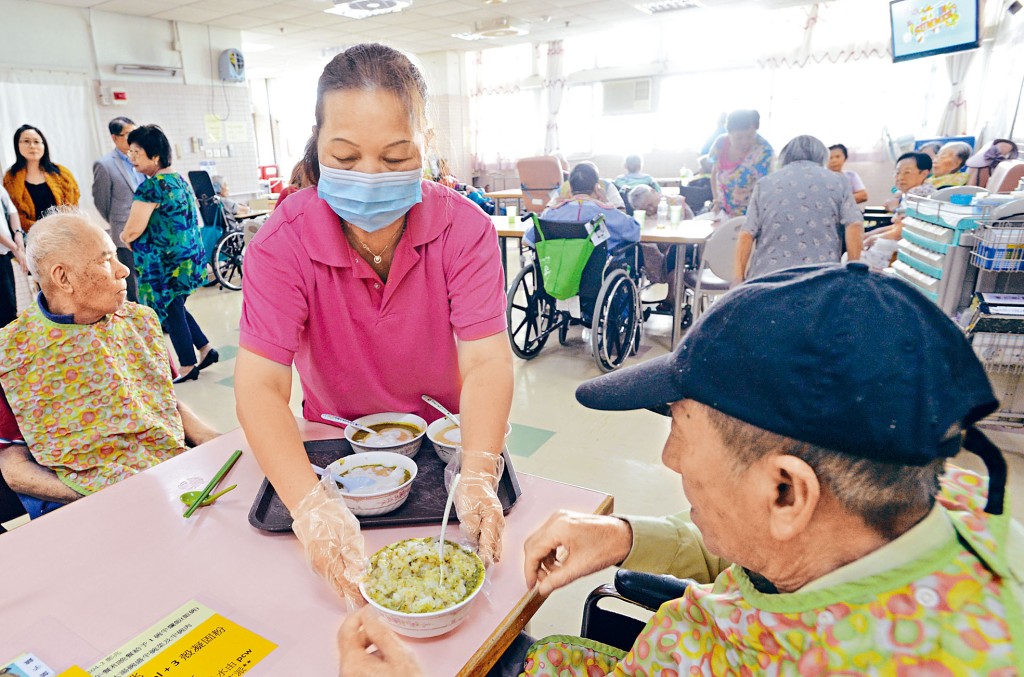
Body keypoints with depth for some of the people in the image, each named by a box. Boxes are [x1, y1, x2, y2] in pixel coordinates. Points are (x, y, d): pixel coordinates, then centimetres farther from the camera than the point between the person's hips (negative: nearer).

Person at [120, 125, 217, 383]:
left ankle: (187, 366, 17)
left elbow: (134, 229, -21)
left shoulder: (151, 185, -19)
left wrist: (124, 236, 2)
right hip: (188, 256, 8)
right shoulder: (179, 178, 8)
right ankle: (206, 349, 21)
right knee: (175, 308, 20)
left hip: (165, 262, -8)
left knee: (171, 311, 6)